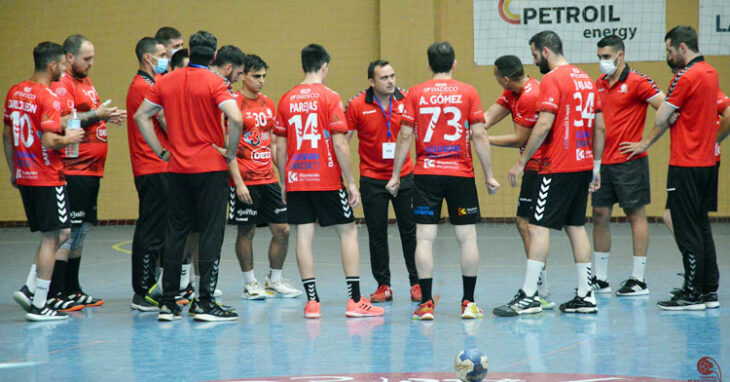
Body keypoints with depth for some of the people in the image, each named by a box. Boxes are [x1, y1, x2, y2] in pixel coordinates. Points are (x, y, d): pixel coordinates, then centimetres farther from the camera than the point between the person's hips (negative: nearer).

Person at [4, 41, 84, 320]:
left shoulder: (15, 93, 9)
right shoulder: (48, 98, -16)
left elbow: (7, 135, 15)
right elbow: (49, 141, -23)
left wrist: (13, 171, 22)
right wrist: (69, 138, -4)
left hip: (24, 177, 8)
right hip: (48, 178, -8)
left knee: (60, 233, 17)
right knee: (52, 237, -1)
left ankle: (29, 290, 9)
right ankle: (39, 305, 0)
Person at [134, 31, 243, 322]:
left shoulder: (166, 82, 6)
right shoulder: (213, 82, -9)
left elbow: (141, 116, 9)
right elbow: (235, 118, -22)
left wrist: (161, 152, 11)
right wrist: (230, 152, -9)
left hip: (177, 168, 5)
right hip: (210, 167, -5)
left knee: (175, 232, 10)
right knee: (211, 232, 0)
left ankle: (168, 303, 10)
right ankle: (205, 303, -2)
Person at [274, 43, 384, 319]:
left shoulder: (287, 100, 5)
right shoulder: (329, 97, -8)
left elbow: (280, 147, 7)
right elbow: (339, 144, -11)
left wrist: (284, 183, 15)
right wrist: (351, 182, -6)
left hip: (296, 180, 4)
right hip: (327, 180, -4)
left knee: (304, 236, 4)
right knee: (348, 232, 6)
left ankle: (312, 302, 1)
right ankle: (354, 301, 4)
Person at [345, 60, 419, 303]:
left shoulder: (406, 102, -2)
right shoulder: (357, 106, -6)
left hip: (404, 176, 1)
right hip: (372, 179, -1)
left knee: (410, 230, 1)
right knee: (377, 233, 4)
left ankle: (417, 283, 10)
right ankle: (383, 285, 13)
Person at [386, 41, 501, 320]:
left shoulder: (415, 93, 1)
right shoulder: (468, 92, 0)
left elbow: (405, 136, 0)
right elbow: (479, 136, -4)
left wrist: (395, 175, 7)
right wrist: (489, 175, 3)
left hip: (426, 174, 0)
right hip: (461, 173, 0)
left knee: (425, 238, 1)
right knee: (467, 237, 7)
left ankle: (426, 304, -2)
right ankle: (469, 303, 9)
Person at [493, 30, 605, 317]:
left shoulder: (552, 80, -11)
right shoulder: (585, 79, 15)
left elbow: (544, 125, -19)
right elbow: (599, 127, 16)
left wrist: (521, 162, -13)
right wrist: (596, 166, 21)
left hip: (558, 167, -9)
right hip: (583, 164, 9)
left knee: (539, 227, -6)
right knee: (575, 227, 12)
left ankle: (528, 296, -9)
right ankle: (585, 296, 11)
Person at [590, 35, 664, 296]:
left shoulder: (637, 82, -9)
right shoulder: (599, 85, 12)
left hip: (629, 160, -7)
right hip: (603, 161, 7)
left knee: (635, 215, -1)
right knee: (600, 215, 7)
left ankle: (638, 280, 2)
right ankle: (600, 279, 14)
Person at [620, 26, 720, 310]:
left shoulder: (686, 77, -15)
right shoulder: (711, 73, 11)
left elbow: (661, 119, -11)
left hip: (686, 165, -9)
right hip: (707, 161, 9)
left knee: (687, 231, -5)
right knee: (701, 227, 13)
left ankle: (693, 294, -3)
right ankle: (709, 291, 16)